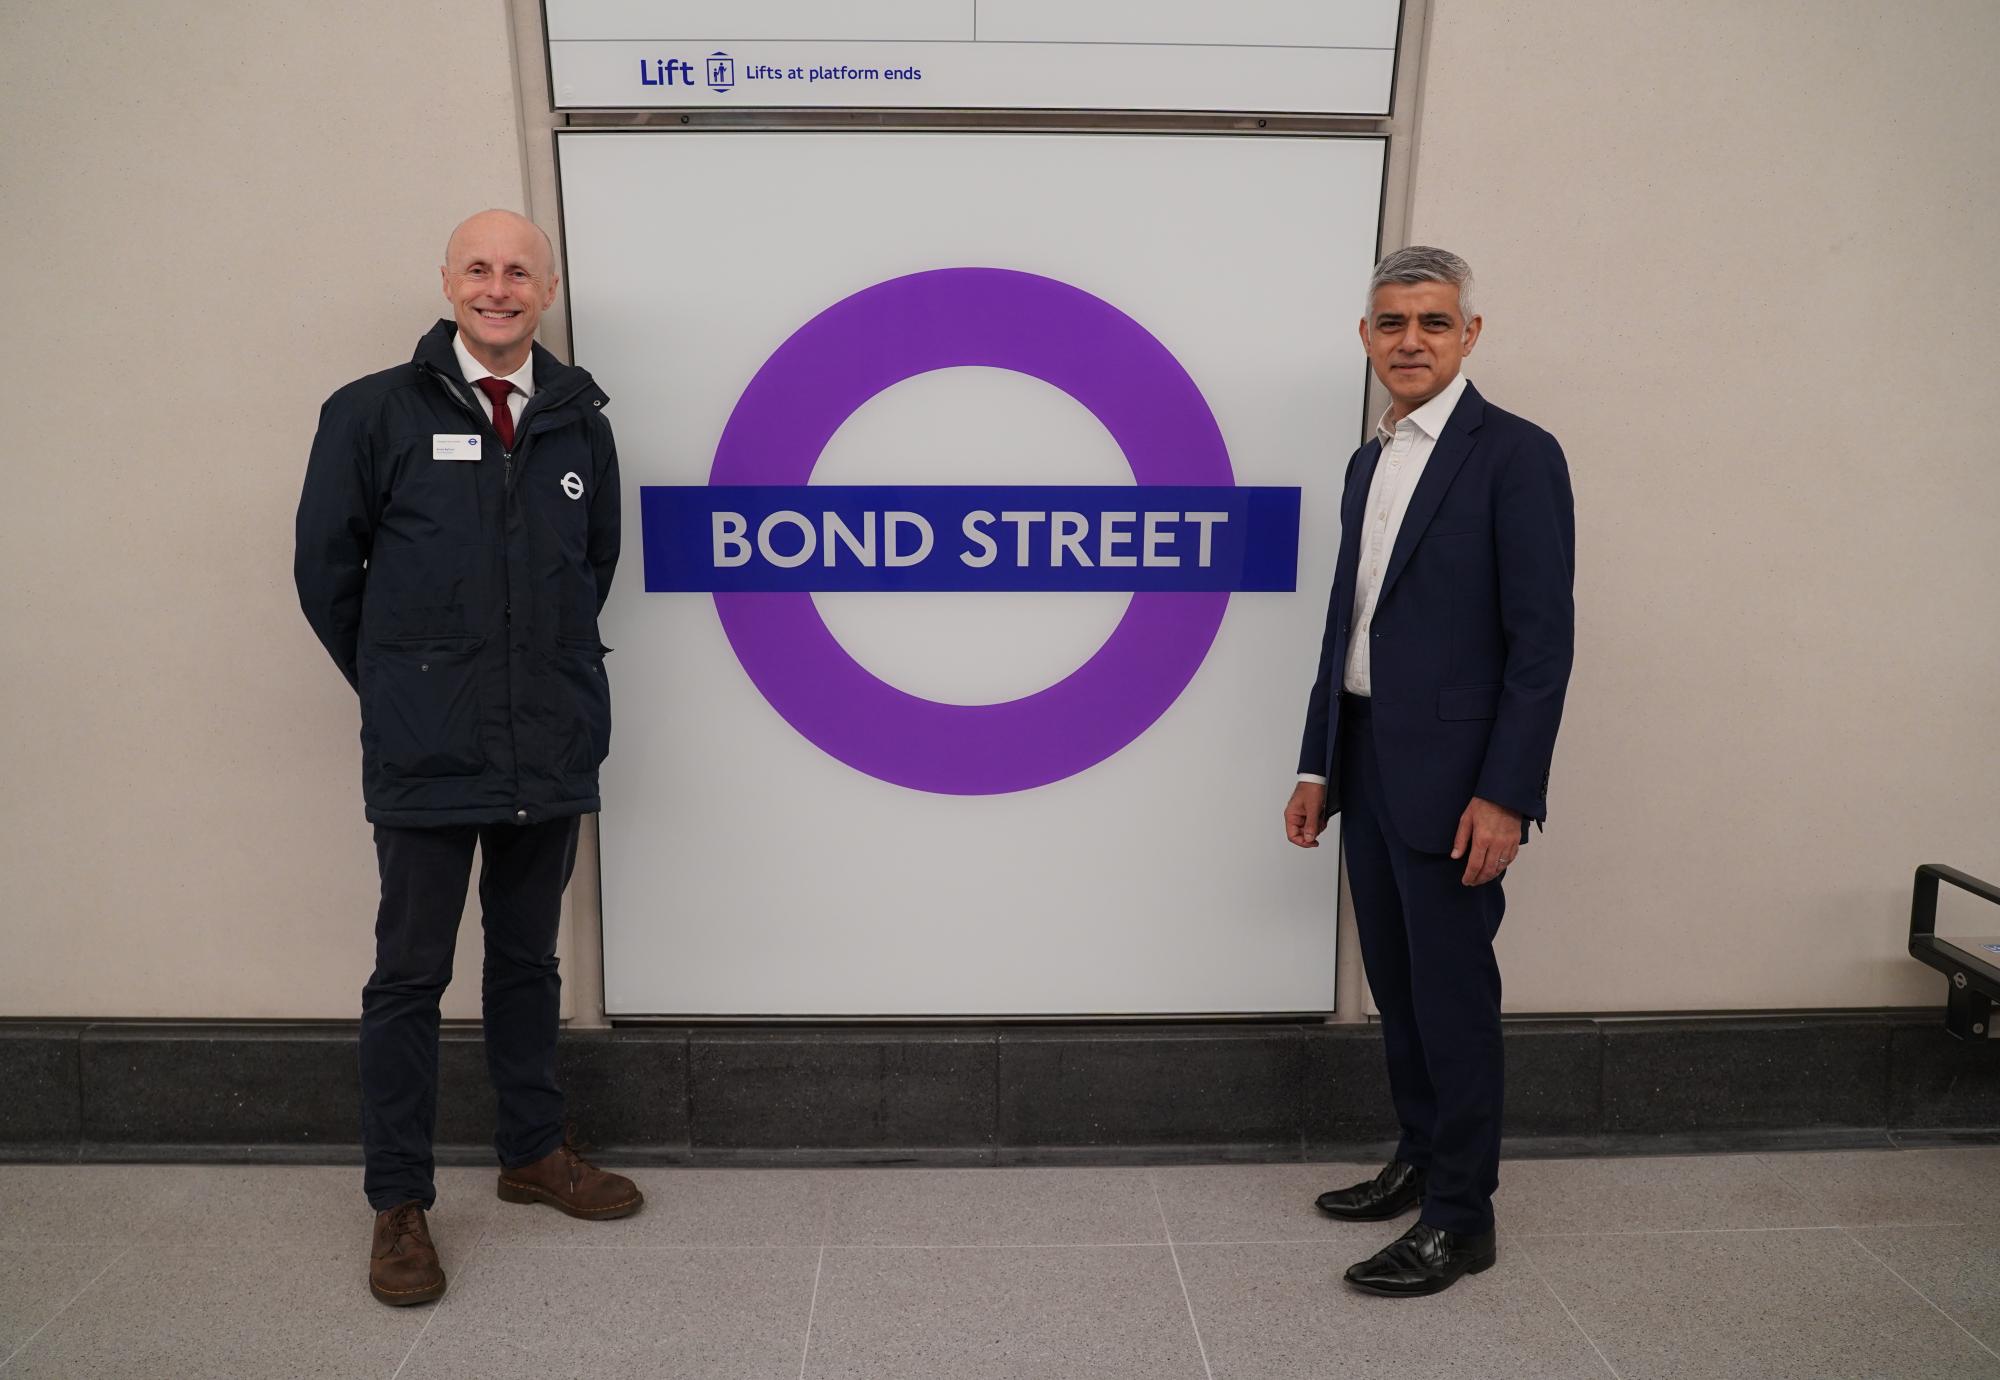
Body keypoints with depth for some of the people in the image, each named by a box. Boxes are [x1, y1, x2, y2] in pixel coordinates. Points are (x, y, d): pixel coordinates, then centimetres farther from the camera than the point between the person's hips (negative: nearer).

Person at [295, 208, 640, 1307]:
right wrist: (398, 688, 7)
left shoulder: (578, 420, 7)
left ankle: (534, 1152, 33)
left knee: (527, 960, 16)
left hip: (554, 752, 4)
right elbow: (326, 569, 3)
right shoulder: (375, 413, -2)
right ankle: (398, 1204, 20)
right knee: (411, 976, 5)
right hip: (425, 757, -3)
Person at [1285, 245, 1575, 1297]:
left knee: (1453, 993, 1)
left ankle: (1460, 1217, 16)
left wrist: (1504, 795, -18)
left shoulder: (1515, 454, -9)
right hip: (1367, 765, 7)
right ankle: (1419, 1161, 34)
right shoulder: (1370, 463, 14)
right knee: (1395, 983, 16)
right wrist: (1319, 765, 14)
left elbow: (1543, 638, -14)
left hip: (1450, 776, -7)